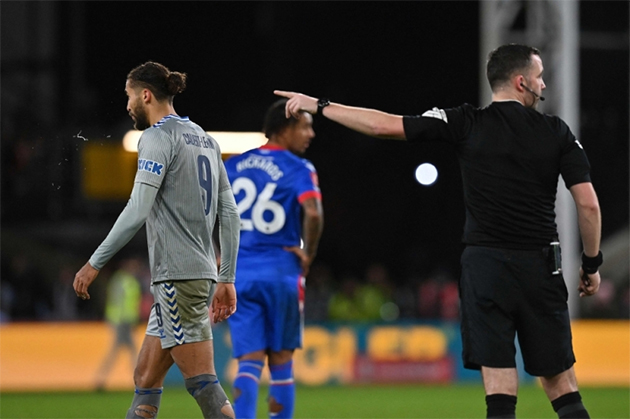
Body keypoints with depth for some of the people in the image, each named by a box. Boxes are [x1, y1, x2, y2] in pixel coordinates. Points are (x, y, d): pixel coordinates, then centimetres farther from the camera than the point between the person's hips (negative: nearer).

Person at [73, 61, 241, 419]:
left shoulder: (157, 137, -8)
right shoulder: (205, 139, 18)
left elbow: (137, 211, -16)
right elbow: (229, 214, 17)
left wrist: (95, 263, -11)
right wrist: (227, 279, 20)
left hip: (178, 276, -9)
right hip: (203, 273, 9)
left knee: (203, 383, -10)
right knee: (146, 378, 10)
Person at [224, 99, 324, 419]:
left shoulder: (233, 165, 11)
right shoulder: (298, 169, -6)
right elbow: (313, 213, -22)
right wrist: (308, 255, -7)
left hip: (238, 275, 4)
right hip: (280, 274, -3)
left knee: (249, 364, 1)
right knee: (281, 365, 9)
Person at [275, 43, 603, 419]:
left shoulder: (468, 123, 0)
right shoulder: (557, 132, 4)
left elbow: (384, 126, -3)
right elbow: (589, 205, 0)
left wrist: (320, 106, 7)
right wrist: (592, 263, 13)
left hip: (485, 262, -1)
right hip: (542, 267, 1)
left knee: (499, 378, -4)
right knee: (558, 375, 8)